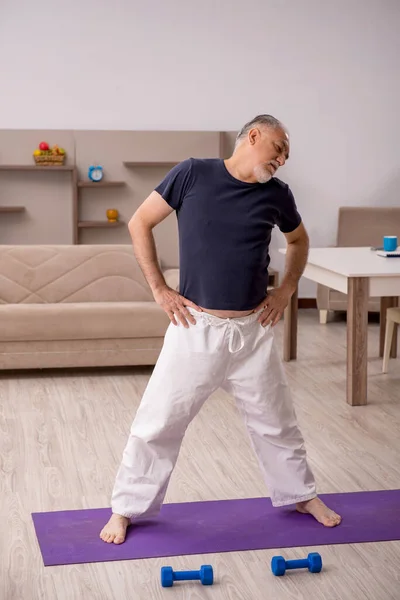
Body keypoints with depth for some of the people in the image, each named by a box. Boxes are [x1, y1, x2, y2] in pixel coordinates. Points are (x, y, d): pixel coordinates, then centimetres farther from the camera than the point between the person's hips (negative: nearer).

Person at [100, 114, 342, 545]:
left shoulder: (276, 194, 2)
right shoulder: (193, 174, -8)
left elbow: (299, 240, 22)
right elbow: (140, 223, -2)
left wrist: (286, 289, 9)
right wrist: (159, 289, -6)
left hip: (253, 330, 3)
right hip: (196, 328, -3)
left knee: (276, 422, 15)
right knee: (158, 422, 1)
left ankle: (302, 495, 37)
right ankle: (126, 508, 18)